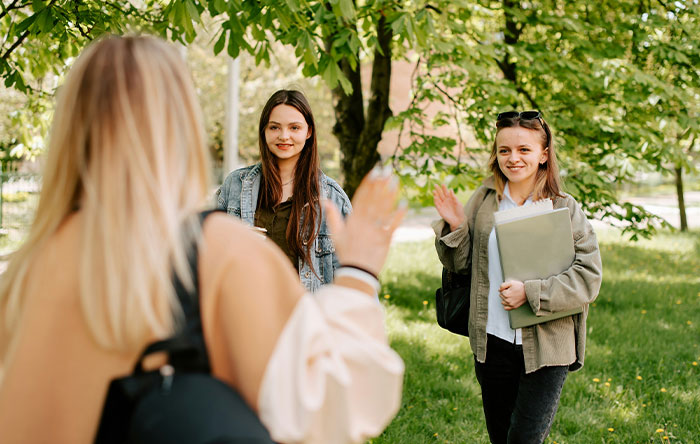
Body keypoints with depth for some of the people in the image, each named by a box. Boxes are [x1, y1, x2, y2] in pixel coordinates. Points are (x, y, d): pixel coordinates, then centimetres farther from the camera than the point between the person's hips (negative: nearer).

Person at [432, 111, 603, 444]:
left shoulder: (565, 209, -6)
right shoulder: (483, 201, 2)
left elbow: (589, 277, -10)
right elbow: (459, 264, 10)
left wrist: (530, 292, -20)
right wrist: (454, 227, -9)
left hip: (545, 346, -3)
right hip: (492, 342, 3)